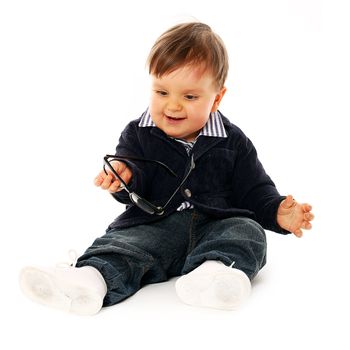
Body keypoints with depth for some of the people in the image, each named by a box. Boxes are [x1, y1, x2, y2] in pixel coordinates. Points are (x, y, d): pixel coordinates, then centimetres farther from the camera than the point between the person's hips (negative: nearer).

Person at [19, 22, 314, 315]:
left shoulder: (232, 141, 9)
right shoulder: (138, 135, 7)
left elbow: (254, 191, 11)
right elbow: (137, 190, -4)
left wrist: (278, 213, -9)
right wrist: (124, 176, -29)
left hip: (217, 225, 1)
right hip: (154, 224, 0)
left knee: (248, 232, -27)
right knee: (122, 243, -27)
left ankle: (214, 271, -55)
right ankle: (92, 278, -55)